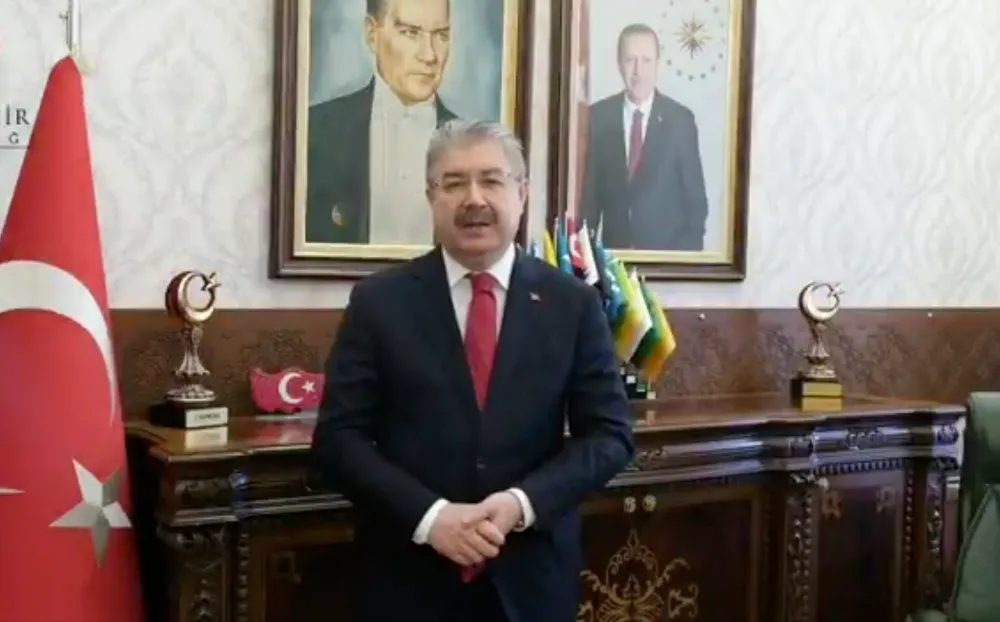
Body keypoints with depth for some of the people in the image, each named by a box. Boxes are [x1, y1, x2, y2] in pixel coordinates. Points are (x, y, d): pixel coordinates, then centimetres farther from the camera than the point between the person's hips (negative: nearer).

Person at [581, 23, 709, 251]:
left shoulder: (680, 119, -4)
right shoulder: (599, 116, 0)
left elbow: (695, 195, 0)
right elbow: (590, 189, 4)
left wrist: (691, 252, -6)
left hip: (667, 247, -1)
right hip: (614, 246, 1)